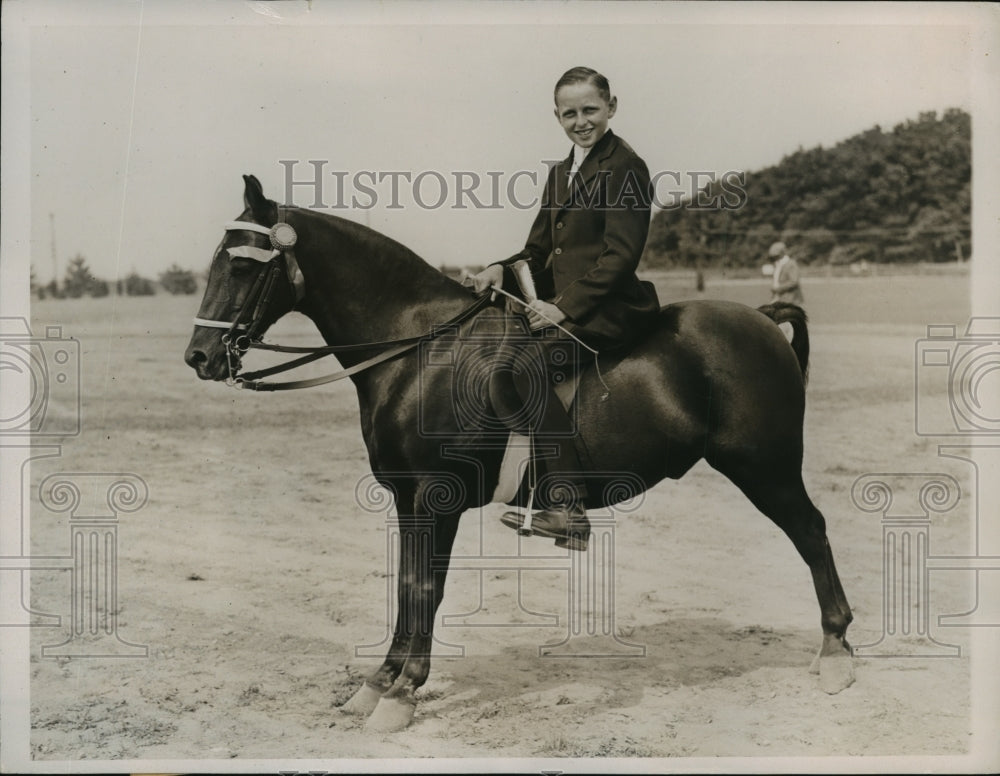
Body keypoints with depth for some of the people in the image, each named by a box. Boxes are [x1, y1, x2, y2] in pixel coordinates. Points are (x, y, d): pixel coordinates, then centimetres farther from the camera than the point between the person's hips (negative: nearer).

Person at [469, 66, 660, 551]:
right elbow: (540, 251, 20)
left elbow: (621, 255, -14)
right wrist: (503, 269, -2)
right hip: (561, 305, 9)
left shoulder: (626, 168, -5)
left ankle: (568, 505, -29)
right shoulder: (560, 173, 20)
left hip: (610, 309, -9)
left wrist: (564, 306, -21)